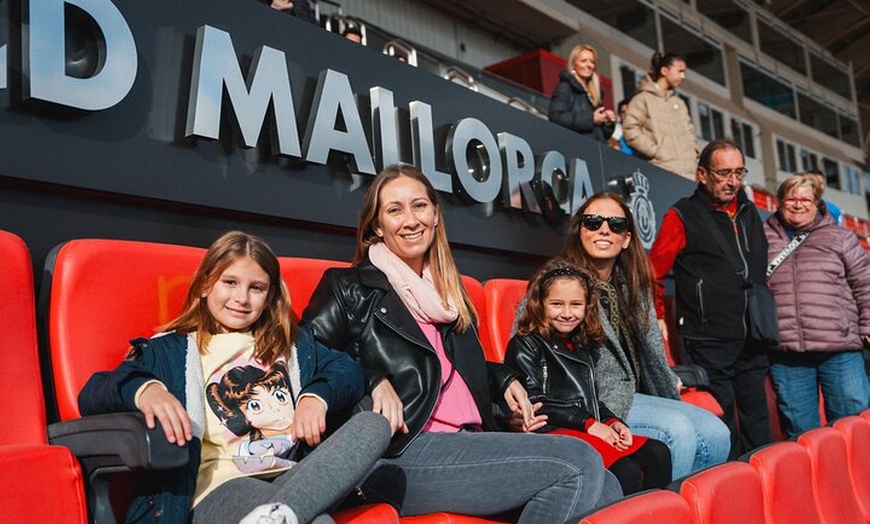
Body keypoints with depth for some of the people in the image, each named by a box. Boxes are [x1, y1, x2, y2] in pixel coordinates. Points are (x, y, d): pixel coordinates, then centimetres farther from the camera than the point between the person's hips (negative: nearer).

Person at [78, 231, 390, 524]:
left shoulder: (292, 343, 28)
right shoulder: (170, 350, 16)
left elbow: (348, 370, 21)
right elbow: (92, 396, 4)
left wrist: (316, 396, -2)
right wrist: (143, 388, -21)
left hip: (295, 477, 7)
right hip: (220, 488, -7)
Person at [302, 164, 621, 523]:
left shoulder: (448, 291, 25)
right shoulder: (349, 288, 5)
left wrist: (503, 379, 18)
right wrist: (372, 381, -18)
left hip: (472, 445, 7)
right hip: (401, 457, -7)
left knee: (603, 487, -14)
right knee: (578, 464, -20)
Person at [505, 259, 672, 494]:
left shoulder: (582, 347, 24)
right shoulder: (524, 346, 0)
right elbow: (534, 402, -9)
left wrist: (612, 422, 6)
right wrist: (588, 423, -11)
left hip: (592, 432, 8)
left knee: (658, 454, -10)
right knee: (626, 472, -27)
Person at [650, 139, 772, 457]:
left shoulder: (750, 213, 13)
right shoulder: (683, 216, -7)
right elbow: (653, 273, -6)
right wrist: (660, 319, -2)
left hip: (753, 341, 6)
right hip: (709, 344, -6)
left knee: (757, 423, 14)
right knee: (722, 426, 1)